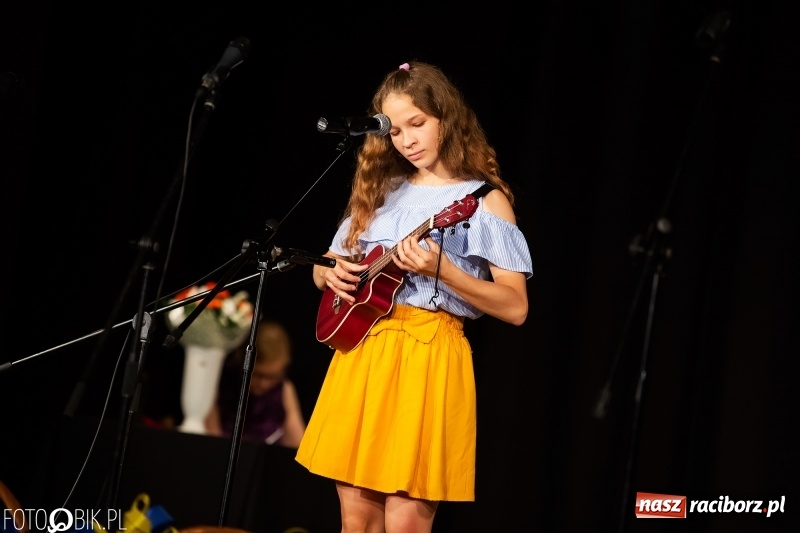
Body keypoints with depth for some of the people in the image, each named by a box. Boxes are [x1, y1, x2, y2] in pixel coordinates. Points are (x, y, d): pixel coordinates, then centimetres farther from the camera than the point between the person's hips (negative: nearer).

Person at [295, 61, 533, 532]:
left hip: (428, 355, -5)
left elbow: (515, 307, -9)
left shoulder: (485, 201, -2)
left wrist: (440, 269, -20)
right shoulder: (382, 192, 14)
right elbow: (323, 269, 22)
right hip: (361, 351, 5)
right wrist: (332, 273, -2)